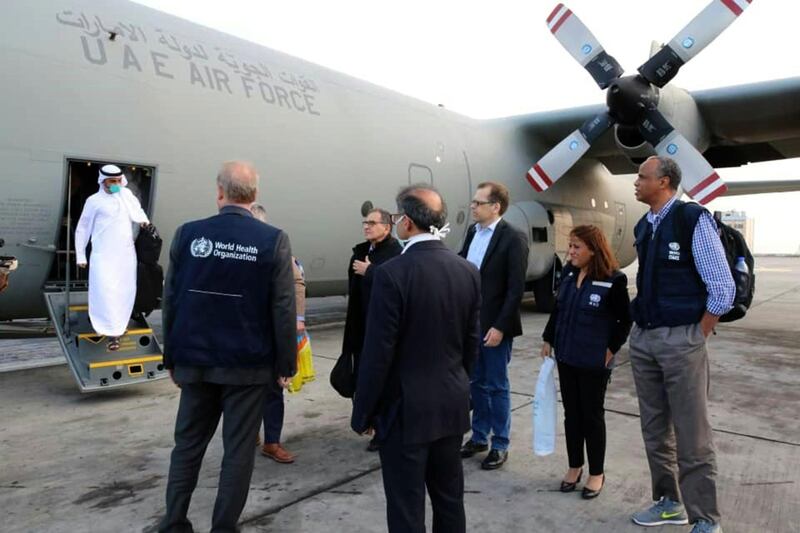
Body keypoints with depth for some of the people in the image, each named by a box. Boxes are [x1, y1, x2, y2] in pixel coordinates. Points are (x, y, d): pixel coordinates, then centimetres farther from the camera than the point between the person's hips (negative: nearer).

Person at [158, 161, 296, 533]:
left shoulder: (188, 234, -3)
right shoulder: (273, 240, -10)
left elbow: (170, 301, 2)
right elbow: (283, 309, -10)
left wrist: (172, 357, 12)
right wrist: (285, 364, -1)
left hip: (195, 360, 3)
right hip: (248, 364, -2)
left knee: (187, 445, 18)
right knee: (238, 450, 9)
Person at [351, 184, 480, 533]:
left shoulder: (392, 272, -19)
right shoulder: (468, 272, 0)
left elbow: (377, 353, -17)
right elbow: (471, 344, 7)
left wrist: (363, 413, -6)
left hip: (405, 410, -6)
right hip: (453, 406, 6)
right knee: (450, 500, 20)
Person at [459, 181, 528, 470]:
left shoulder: (513, 239, -13)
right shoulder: (473, 232, 7)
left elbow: (516, 288, -16)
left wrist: (500, 327, -18)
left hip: (494, 326, -6)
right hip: (470, 322, 6)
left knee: (497, 386, 7)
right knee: (476, 383, 17)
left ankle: (500, 445, 23)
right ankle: (479, 437, 33)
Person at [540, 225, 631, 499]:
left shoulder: (613, 280, -14)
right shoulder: (568, 273, 3)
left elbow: (626, 319, -6)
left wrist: (611, 349, -7)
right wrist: (548, 340, 11)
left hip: (594, 361, -5)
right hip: (566, 356, 5)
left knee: (592, 415, 6)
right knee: (571, 413, 14)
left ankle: (597, 473, 22)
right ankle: (575, 466, 29)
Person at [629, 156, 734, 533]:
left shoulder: (694, 220, -12)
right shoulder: (643, 227, 10)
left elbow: (723, 289, -13)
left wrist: (695, 338, -8)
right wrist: (642, 327, 11)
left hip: (680, 339, -7)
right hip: (642, 338, 7)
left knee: (692, 436, 1)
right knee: (654, 429, 16)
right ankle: (669, 502, 32)